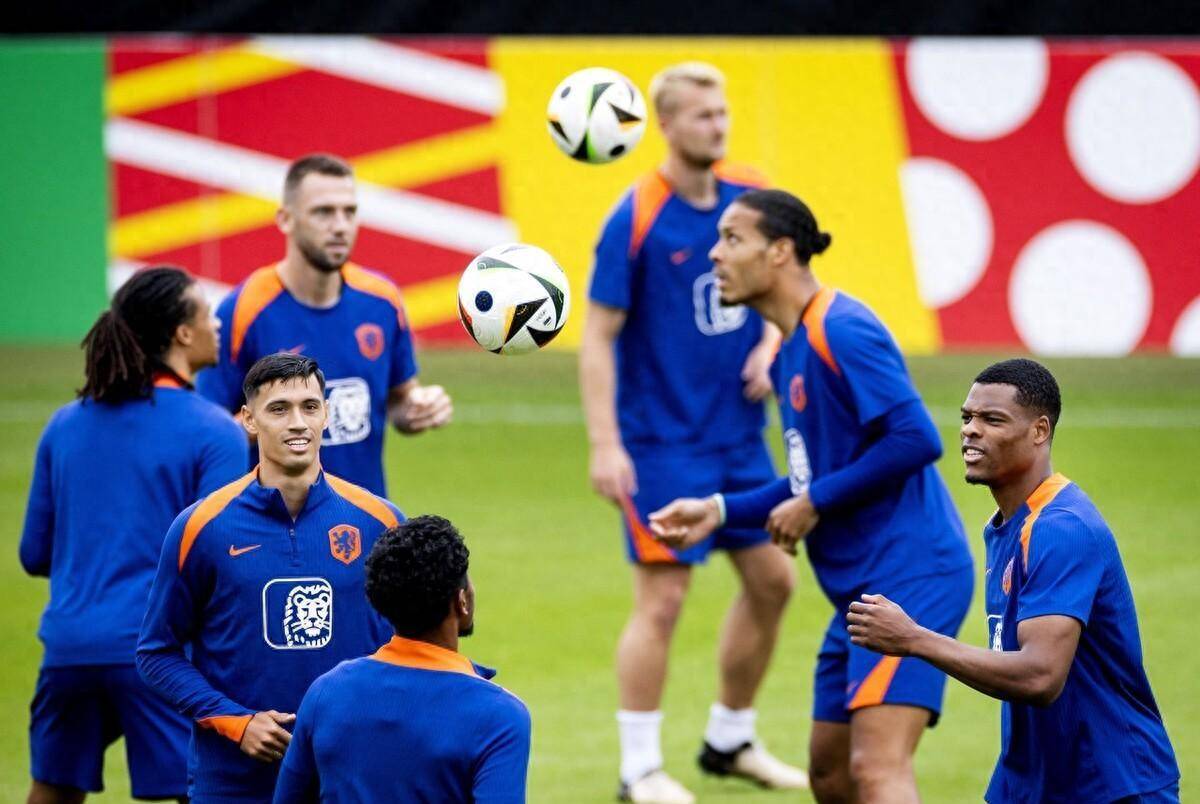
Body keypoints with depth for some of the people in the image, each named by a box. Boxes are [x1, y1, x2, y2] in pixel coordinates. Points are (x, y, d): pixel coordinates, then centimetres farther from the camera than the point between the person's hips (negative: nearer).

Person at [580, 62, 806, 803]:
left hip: (739, 435, 6)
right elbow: (598, 337, -13)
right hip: (662, 440, -6)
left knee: (772, 581, 10)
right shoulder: (636, 220, -15)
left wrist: (770, 345, -5)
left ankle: (731, 741, 26)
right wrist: (605, 445, -18)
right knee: (662, 598, -7)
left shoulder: (751, 198, 2)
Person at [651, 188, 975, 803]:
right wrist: (721, 510, 14)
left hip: (909, 576, -11)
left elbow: (916, 439, -22)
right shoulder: (790, 352, 17)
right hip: (859, 587, 11)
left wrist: (815, 504, -16)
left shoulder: (842, 332, -14)